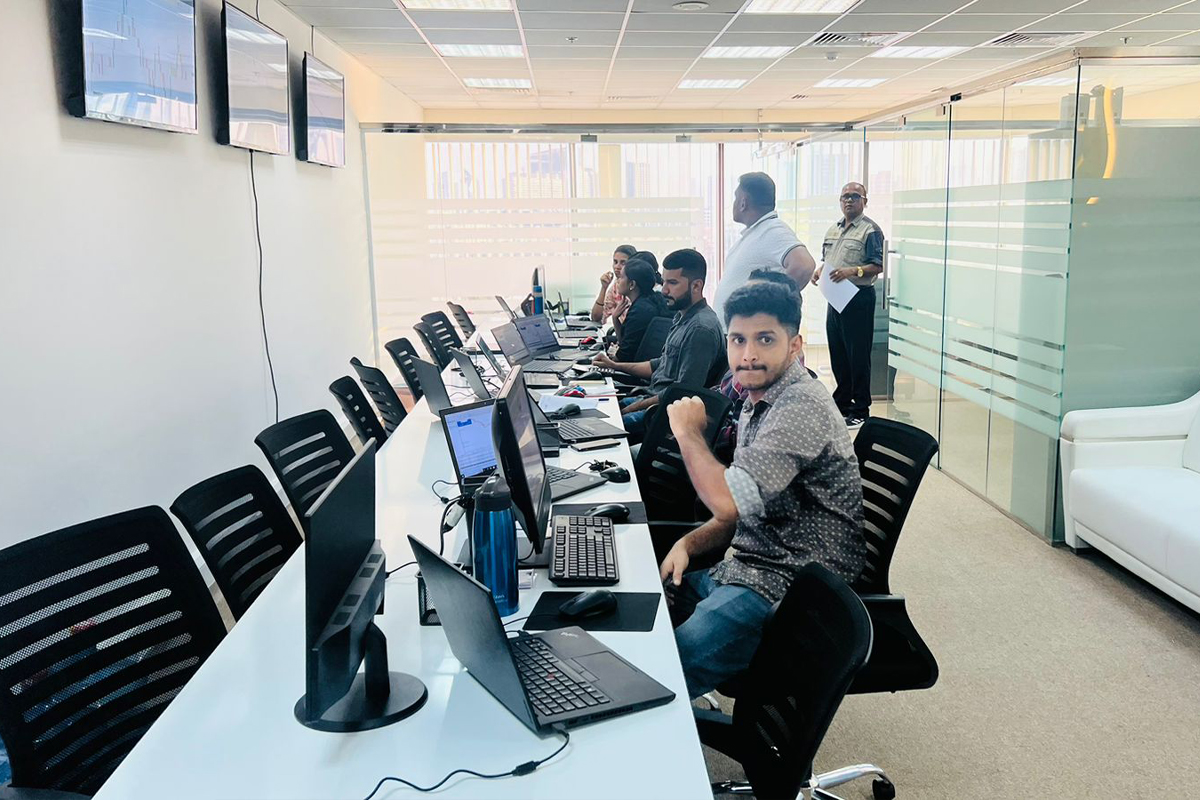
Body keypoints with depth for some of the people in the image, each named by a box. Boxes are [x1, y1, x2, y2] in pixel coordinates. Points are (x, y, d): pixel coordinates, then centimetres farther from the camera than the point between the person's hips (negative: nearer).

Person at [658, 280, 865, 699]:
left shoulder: (802, 405, -18)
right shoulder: (758, 403, 13)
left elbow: (729, 501, -28)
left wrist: (688, 431, -12)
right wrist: (688, 544, 3)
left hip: (787, 589, -10)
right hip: (743, 569, 10)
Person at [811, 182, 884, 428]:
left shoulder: (870, 230, -7)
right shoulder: (833, 229, 16)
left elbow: (878, 266, -13)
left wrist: (853, 271, -26)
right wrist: (819, 271, 3)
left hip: (859, 298, -8)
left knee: (858, 355, -3)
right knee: (837, 353, 13)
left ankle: (860, 410, 4)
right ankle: (842, 403, 25)